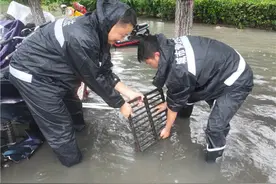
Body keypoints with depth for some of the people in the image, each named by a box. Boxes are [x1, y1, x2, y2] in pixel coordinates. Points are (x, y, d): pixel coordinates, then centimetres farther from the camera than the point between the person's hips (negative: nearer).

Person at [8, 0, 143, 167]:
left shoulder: (96, 30, -5)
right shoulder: (81, 39, -35)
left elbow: (104, 71, -1)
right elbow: (95, 79, -26)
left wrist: (128, 92, -4)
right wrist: (121, 104, -13)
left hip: (49, 70, 9)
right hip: (31, 74, -9)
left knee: (72, 104, 26)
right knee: (60, 127, 0)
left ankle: (79, 130, 53)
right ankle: (74, 162, 23)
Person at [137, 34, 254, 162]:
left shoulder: (179, 71, -33)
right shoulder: (173, 46, -9)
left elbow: (175, 104, -16)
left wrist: (167, 129, 2)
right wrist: (167, 103, 16)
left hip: (237, 81, -9)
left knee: (215, 126, -16)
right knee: (185, 93, 16)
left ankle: (212, 161, 9)